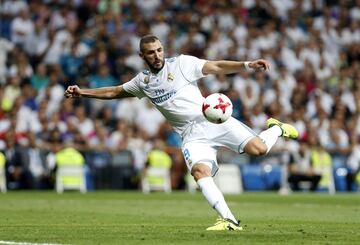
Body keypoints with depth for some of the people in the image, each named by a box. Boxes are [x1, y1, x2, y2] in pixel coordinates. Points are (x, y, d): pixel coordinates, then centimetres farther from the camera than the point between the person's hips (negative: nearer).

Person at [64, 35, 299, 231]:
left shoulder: (181, 63, 1)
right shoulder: (143, 81, 14)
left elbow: (217, 67, -6)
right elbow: (115, 92, 29)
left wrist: (247, 65, -19)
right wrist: (82, 92, 23)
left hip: (212, 119, -3)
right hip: (192, 135, 3)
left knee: (258, 148, -19)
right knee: (200, 170, -27)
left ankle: (277, 129, 16)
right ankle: (229, 221, -27)